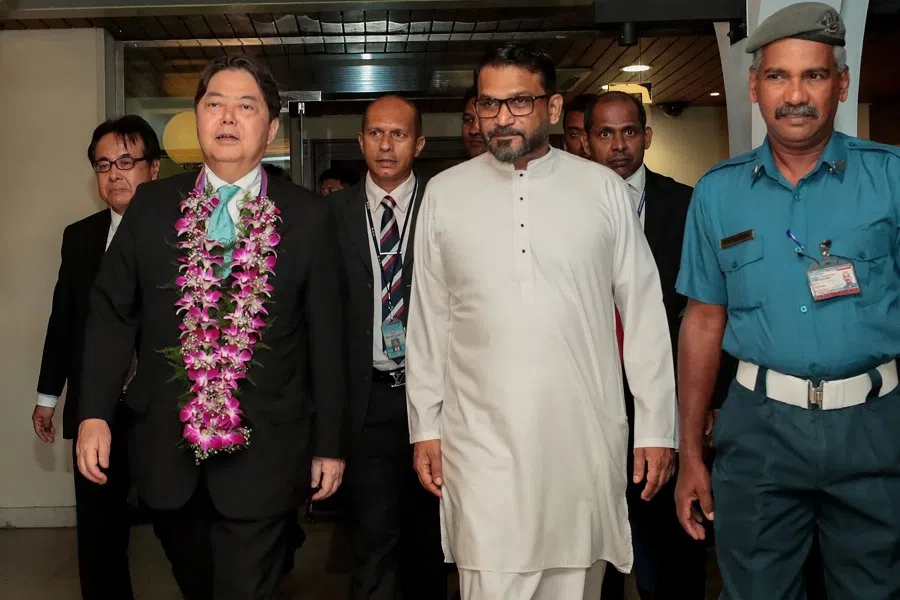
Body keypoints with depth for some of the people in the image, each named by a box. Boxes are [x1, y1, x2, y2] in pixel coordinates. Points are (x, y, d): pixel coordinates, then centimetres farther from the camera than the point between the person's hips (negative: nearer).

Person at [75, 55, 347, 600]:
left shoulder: (308, 217, -4)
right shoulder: (152, 205, 2)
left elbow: (326, 336, -2)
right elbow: (113, 311, 5)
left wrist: (331, 443, 0)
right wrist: (94, 413, -4)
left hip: (263, 457, -3)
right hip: (167, 450, 3)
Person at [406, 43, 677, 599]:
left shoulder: (602, 188, 2)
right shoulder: (446, 192, 4)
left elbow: (644, 314, 3)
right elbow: (429, 320, 8)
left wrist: (657, 428, 1)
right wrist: (425, 427, 7)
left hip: (585, 437, 0)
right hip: (483, 439, 0)